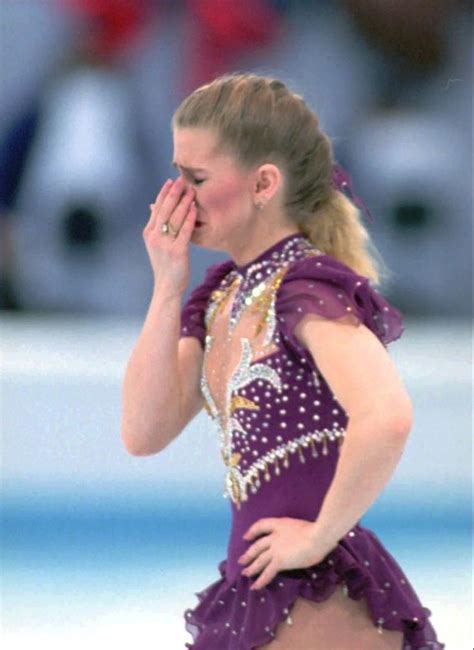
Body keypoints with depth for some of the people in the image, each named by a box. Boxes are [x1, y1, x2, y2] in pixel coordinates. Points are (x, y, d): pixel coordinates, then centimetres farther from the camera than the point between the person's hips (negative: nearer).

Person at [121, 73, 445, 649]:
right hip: (256, 598, 8)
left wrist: (319, 536, -20)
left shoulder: (310, 287, -14)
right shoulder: (220, 294, 12)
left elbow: (385, 418, -31)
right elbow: (144, 433, 5)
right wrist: (168, 287, 1)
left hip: (322, 603, -8)